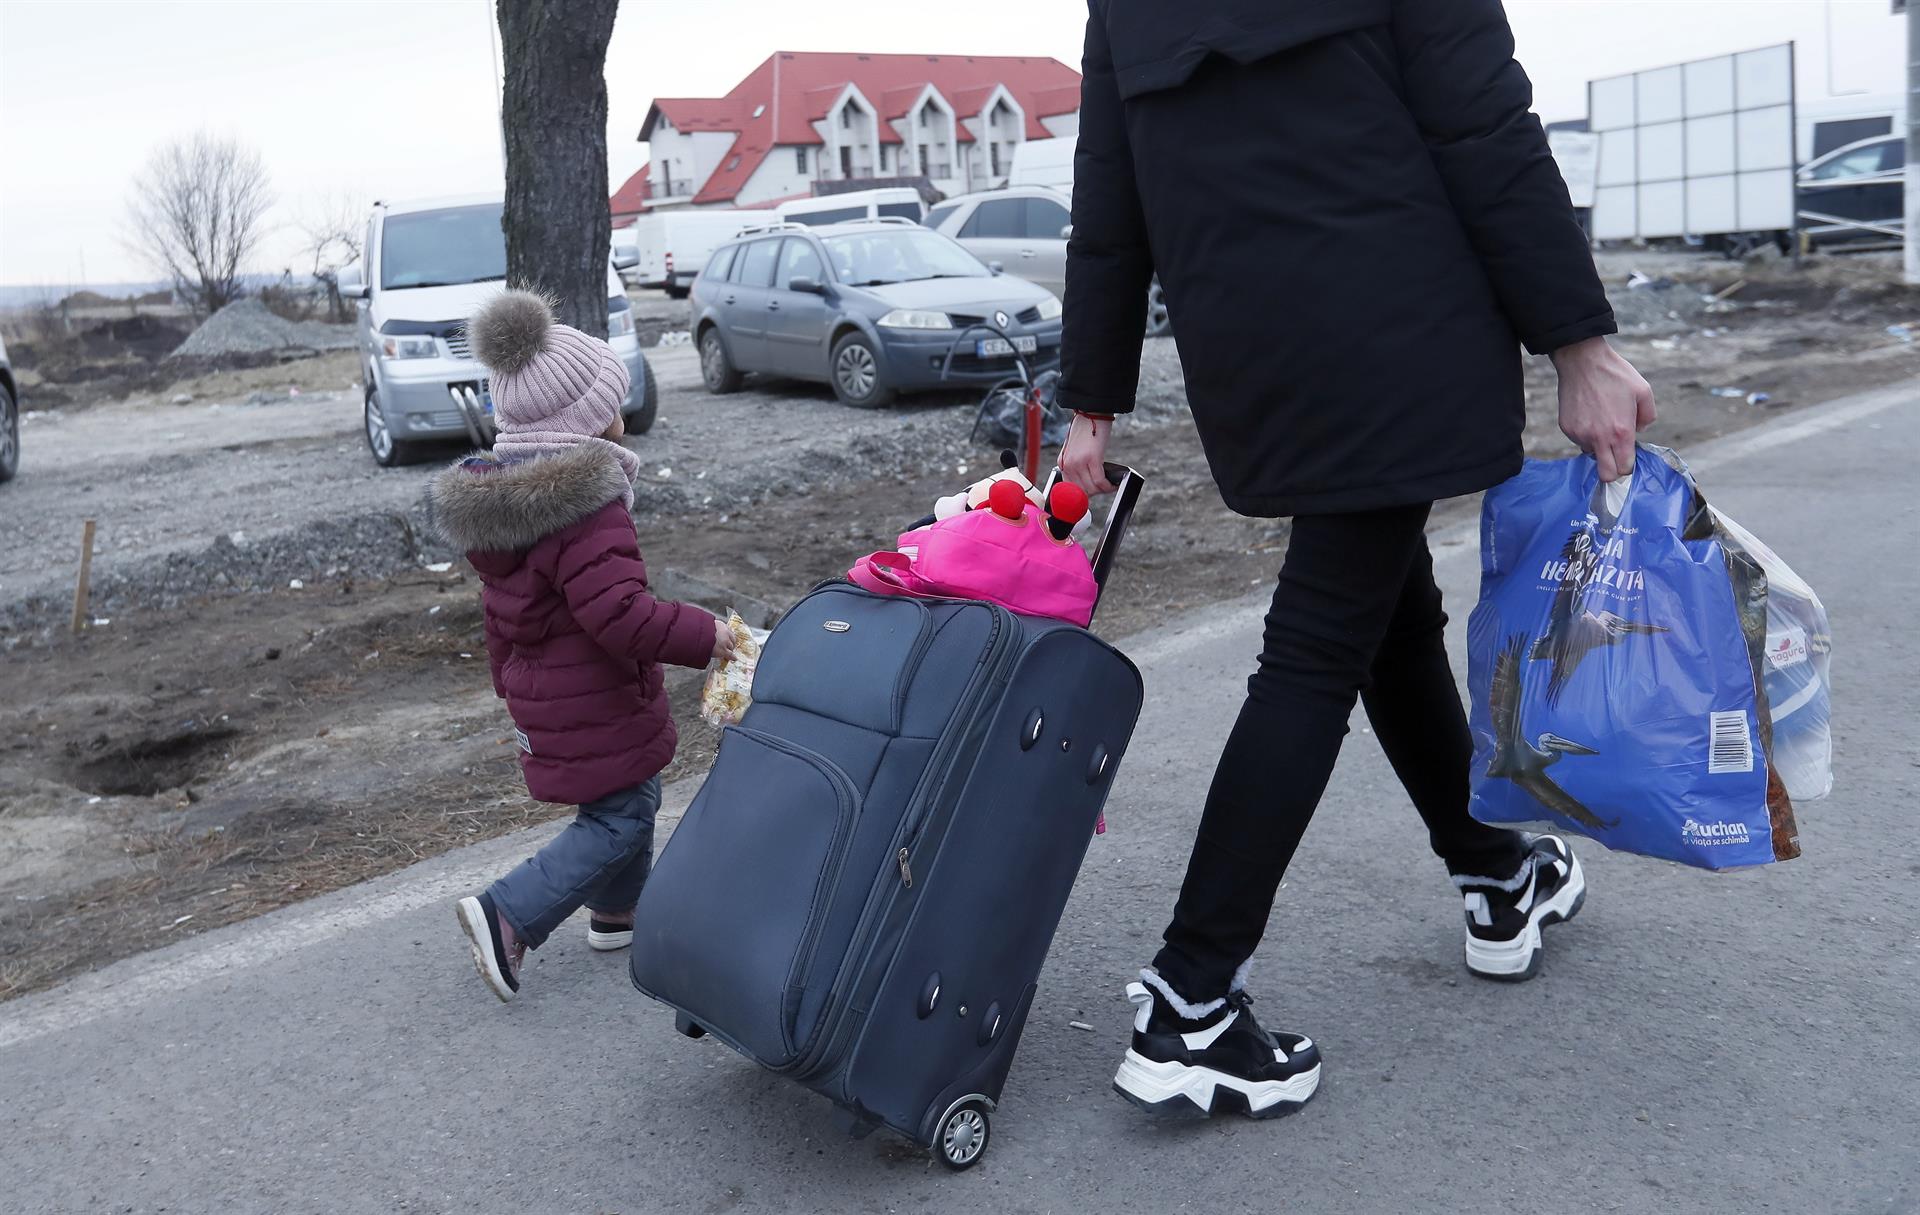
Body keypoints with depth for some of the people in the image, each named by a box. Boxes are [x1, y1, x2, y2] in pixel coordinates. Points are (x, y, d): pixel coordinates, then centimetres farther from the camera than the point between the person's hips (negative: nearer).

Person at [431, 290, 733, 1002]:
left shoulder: (491, 500, 7)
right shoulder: (587, 505, -24)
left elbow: (498, 610, 16)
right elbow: (618, 613, -32)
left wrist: (511, 684, 27)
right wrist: (703, 635, -21)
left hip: (538, 694, 10)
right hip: (597, 708, -10)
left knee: (629, 801, 23)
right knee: (620, 818, 1)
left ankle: (620, 909, 37)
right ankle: (508, 916, -6)